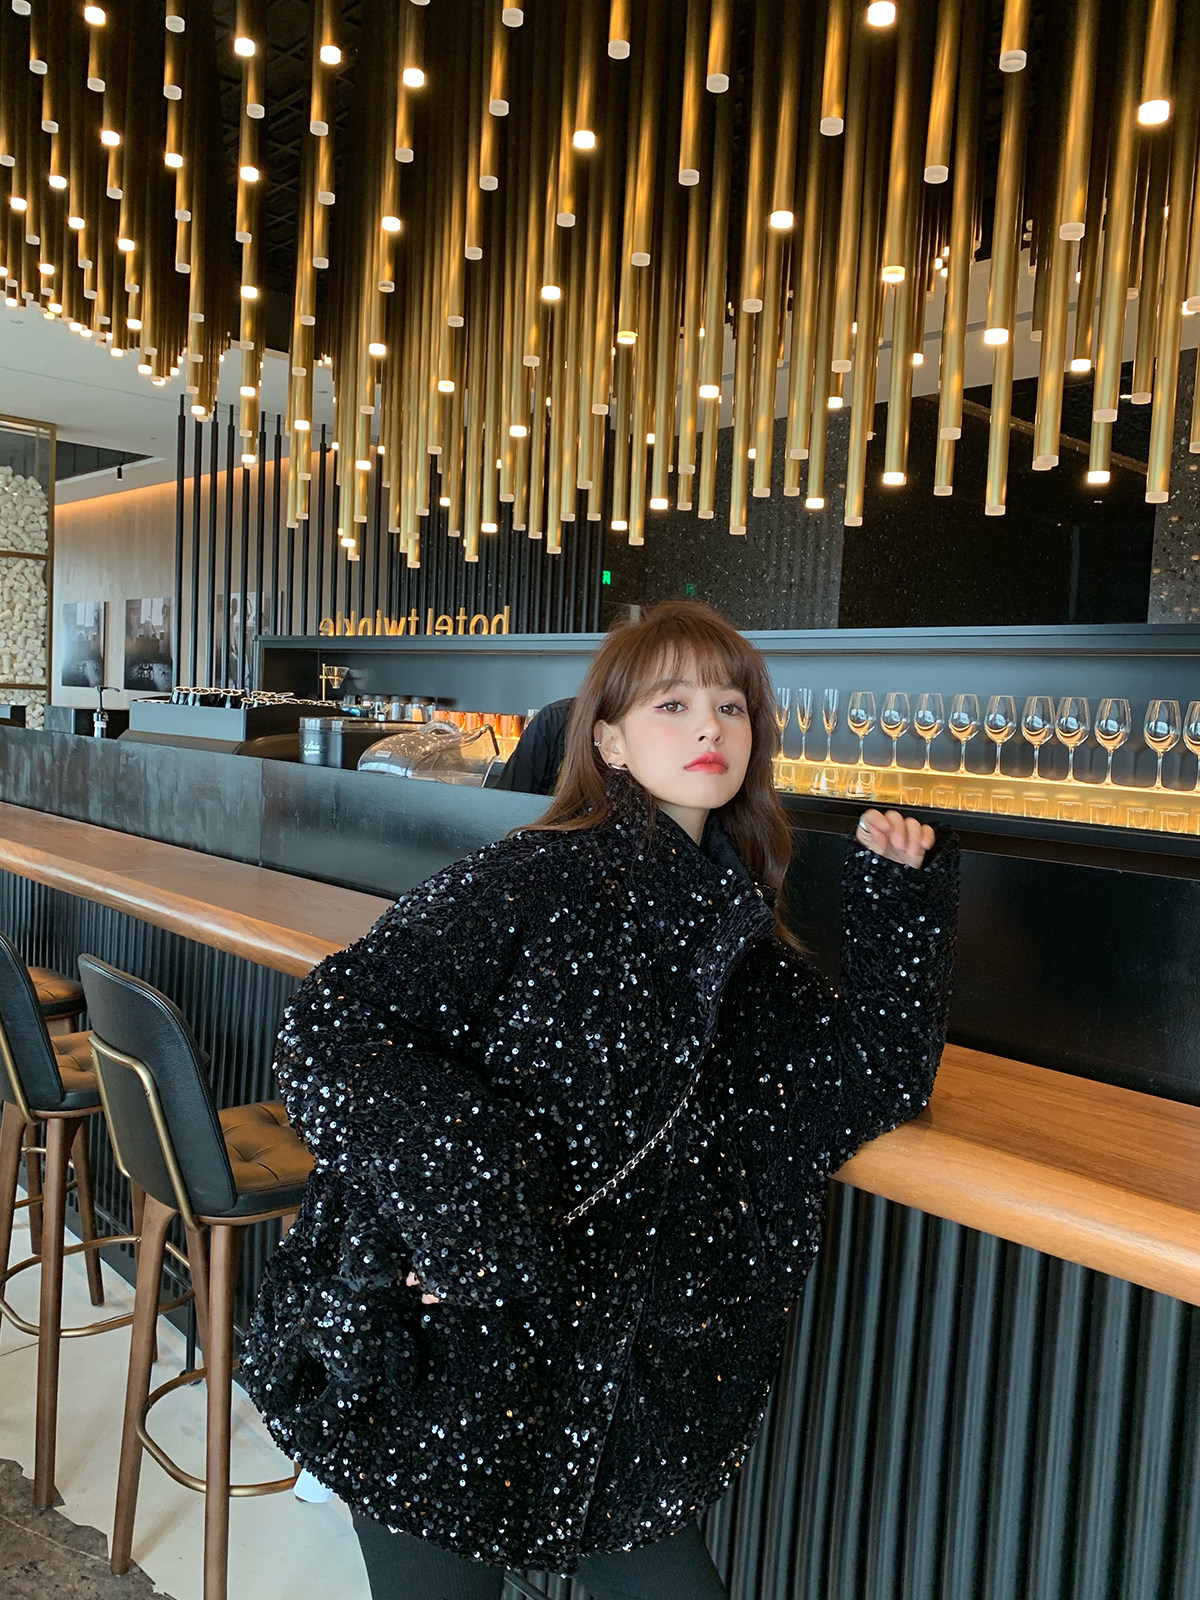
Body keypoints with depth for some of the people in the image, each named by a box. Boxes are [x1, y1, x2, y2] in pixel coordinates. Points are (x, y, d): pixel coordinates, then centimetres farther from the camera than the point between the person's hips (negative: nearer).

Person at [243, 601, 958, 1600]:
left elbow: (883, 1076, 4)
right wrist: (458, 1215, -27)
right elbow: (333, 1020, -19)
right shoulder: (548, 879, -15)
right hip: (434, 1346, -5)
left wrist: (902, 888, -1)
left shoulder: (737, 936, 4)